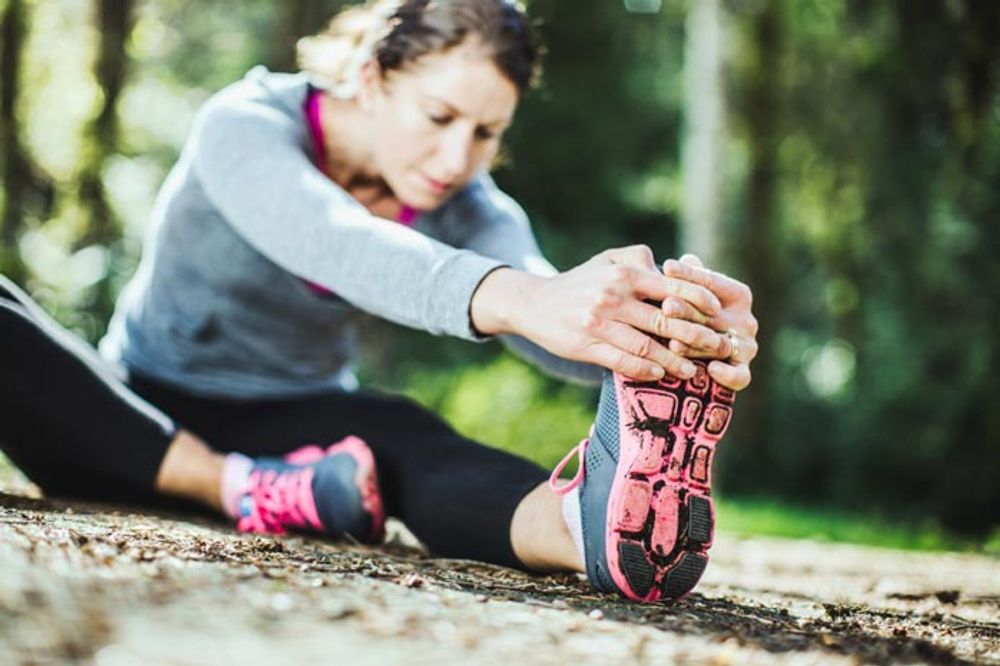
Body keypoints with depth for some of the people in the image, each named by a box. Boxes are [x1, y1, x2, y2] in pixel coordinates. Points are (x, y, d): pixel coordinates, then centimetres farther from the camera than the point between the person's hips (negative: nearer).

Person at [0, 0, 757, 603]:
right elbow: (339, 245, -45)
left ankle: (592, 518, -61)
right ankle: (238, 486, -32)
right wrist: (515, 297, -64)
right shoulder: (246, 126, -22)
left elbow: (561, 320, -30)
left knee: (398, 432, -33)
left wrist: (665, 330, -55)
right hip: (131, 424, -2)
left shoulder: (468, 210, -9)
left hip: (285, 426, 2)